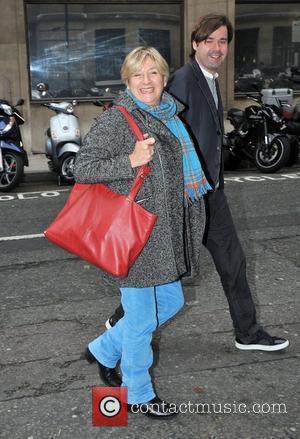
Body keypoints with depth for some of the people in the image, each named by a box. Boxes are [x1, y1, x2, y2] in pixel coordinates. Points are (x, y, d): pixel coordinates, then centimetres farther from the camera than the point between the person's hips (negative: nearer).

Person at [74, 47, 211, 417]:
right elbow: (81, 169, -16)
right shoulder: (114, 120, -13)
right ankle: (138, 394, 27)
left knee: (170, 302, 19)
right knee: (141, 318, 4)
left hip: (165, 234, 9)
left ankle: (103, 350, 36)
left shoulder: (170, 118, 11)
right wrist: (131, 161, -25)